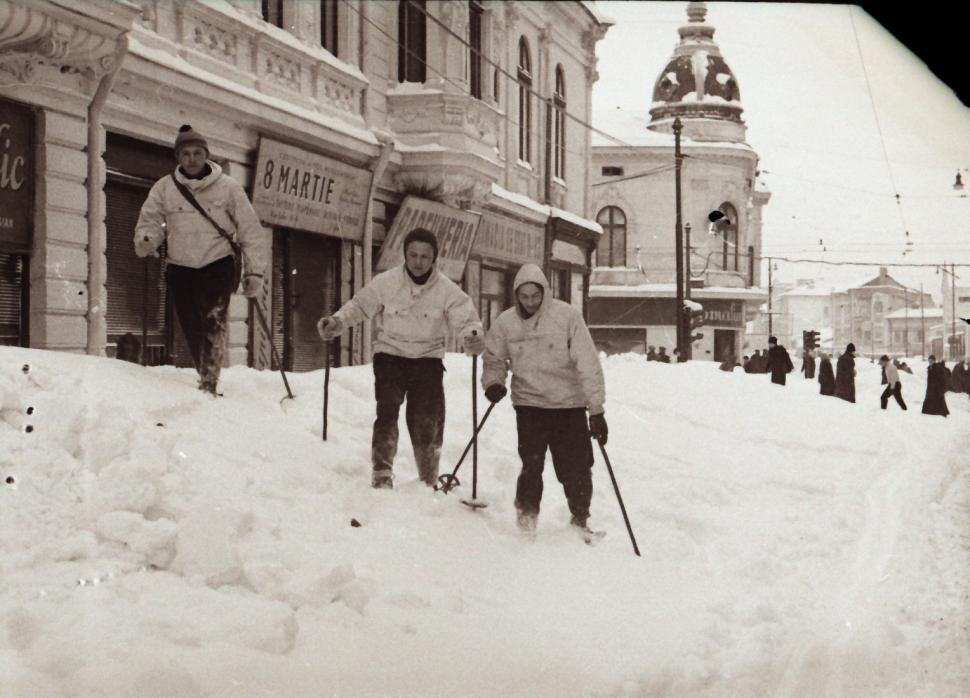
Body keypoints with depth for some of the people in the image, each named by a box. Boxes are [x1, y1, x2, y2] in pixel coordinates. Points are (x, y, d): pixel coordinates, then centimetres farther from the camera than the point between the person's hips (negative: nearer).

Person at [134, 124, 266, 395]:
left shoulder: (228, 187, -1)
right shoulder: (164, 188, 3)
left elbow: (251, 231, 2)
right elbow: (149, 219, 1)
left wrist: (254, 271, -3)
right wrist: (146, 240, -24)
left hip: (218, 264, -2)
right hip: (180, 268, 3)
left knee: (213, 323, -20)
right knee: (193, 332, 4)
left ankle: (209, 386, -23)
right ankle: (206, 377, 22)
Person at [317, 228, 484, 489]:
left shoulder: (447, 290, -10)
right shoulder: (385, 282, -10)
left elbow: (465, 318, -12)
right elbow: (359, 305, 0)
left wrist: (473, 335, -35)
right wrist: (337, 321, -17)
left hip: (428, 358, 1)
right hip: (390, 354, -1)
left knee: (428, 421, 0)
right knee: (387, 410, -19)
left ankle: (429, 480, 21)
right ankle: (382, 474, -12)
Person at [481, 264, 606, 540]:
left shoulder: (567, 316, -11)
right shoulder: (505, 323, -3)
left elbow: (588, 364, -12)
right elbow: (494, 359, 12)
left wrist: (597, 409, -16)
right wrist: (493, 382, -10)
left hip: (569, 405, -1)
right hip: (529, 404, 1)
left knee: (576, 470, 1)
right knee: (531, 465, -7)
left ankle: (580, 521, 22)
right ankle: (526, 518, 13)